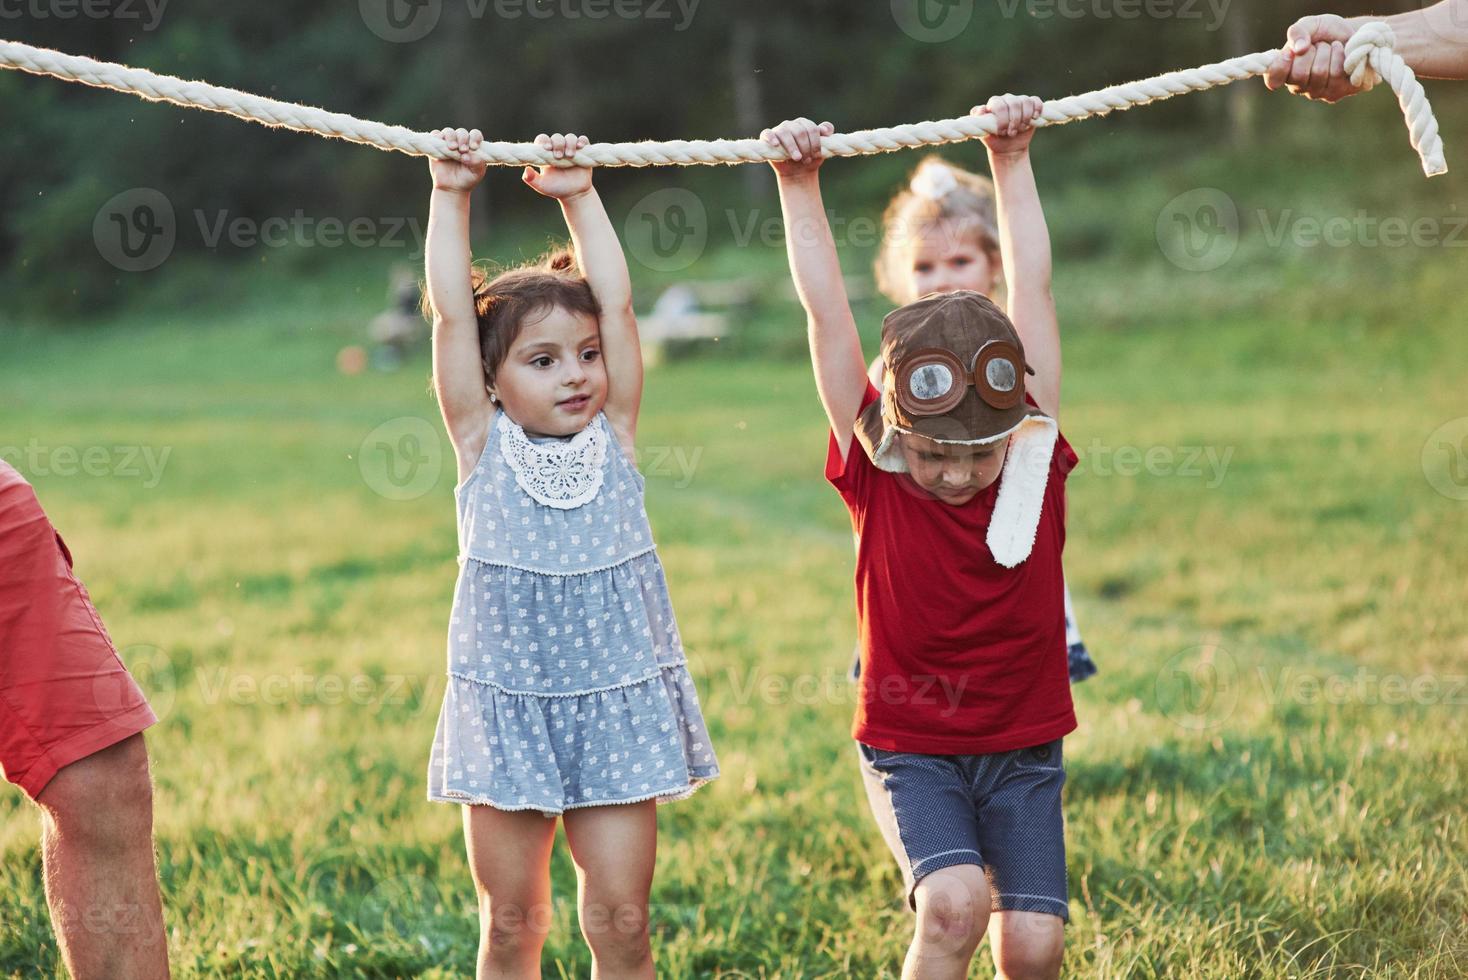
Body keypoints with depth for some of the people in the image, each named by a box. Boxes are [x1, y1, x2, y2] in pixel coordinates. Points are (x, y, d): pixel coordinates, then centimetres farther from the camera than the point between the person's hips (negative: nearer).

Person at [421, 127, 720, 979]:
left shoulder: (612, 439, 3)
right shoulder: (484, 447, -1)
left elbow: (616, 303, -1)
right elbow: (452, 314, -6)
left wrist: (580, 196, 1)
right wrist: (452, 196, -6)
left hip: (615, 708, 1)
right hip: (507, 709, -1)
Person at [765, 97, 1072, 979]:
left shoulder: (1037, 455, -7)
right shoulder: (873, 475, -10)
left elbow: (1032, 289, -2)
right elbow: (827, 311, -11)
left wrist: (1014, 161, 3)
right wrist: (801, 189, -10)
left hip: (1023, 747, 2)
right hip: (911, 748, -2)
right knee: (954, 902, -24)